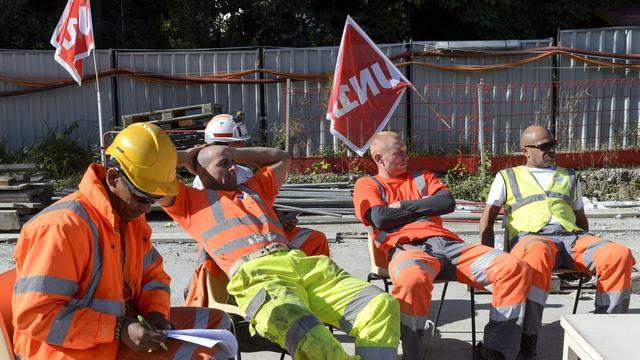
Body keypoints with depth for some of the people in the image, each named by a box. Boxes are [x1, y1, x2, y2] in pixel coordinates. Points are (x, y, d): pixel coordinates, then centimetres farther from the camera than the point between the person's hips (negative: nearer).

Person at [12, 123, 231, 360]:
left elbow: (153, 274, 14)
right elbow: (34, 315, -24)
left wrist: (156, 312, -7)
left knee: (215, 321, 6)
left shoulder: (132, 217, 4)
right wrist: (118, 330, -25)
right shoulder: (63, 227, -23)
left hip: (120, 334, 9)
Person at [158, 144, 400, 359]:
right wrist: (187, 157, 30)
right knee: (306, 337, -40)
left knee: (381, 305, -17)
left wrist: (235, 153, 45)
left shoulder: (253, 189, 38)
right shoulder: (190, 201, 23)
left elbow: (281, 157, 52)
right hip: (253, 274, -6)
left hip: (301, 263, 7)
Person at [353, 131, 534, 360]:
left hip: (446, 242, 5)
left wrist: (403, 206, 6)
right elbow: (380, 218, -2)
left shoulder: (422, 177, 30)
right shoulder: (367, 184, 18)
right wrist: (425, 206, 10)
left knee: (514, 267, -17)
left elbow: (448, 203, 12)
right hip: (406, 247, -5)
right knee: (412, 278, -44)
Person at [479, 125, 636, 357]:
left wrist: (588, 249, 12)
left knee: (619, 255, -28)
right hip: (531, 237, -4)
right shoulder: (507, 177, 19)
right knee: (537, 255, -43)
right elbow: (487, 221, 13)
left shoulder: (569, 177, 30)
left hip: (571, 235, 4)